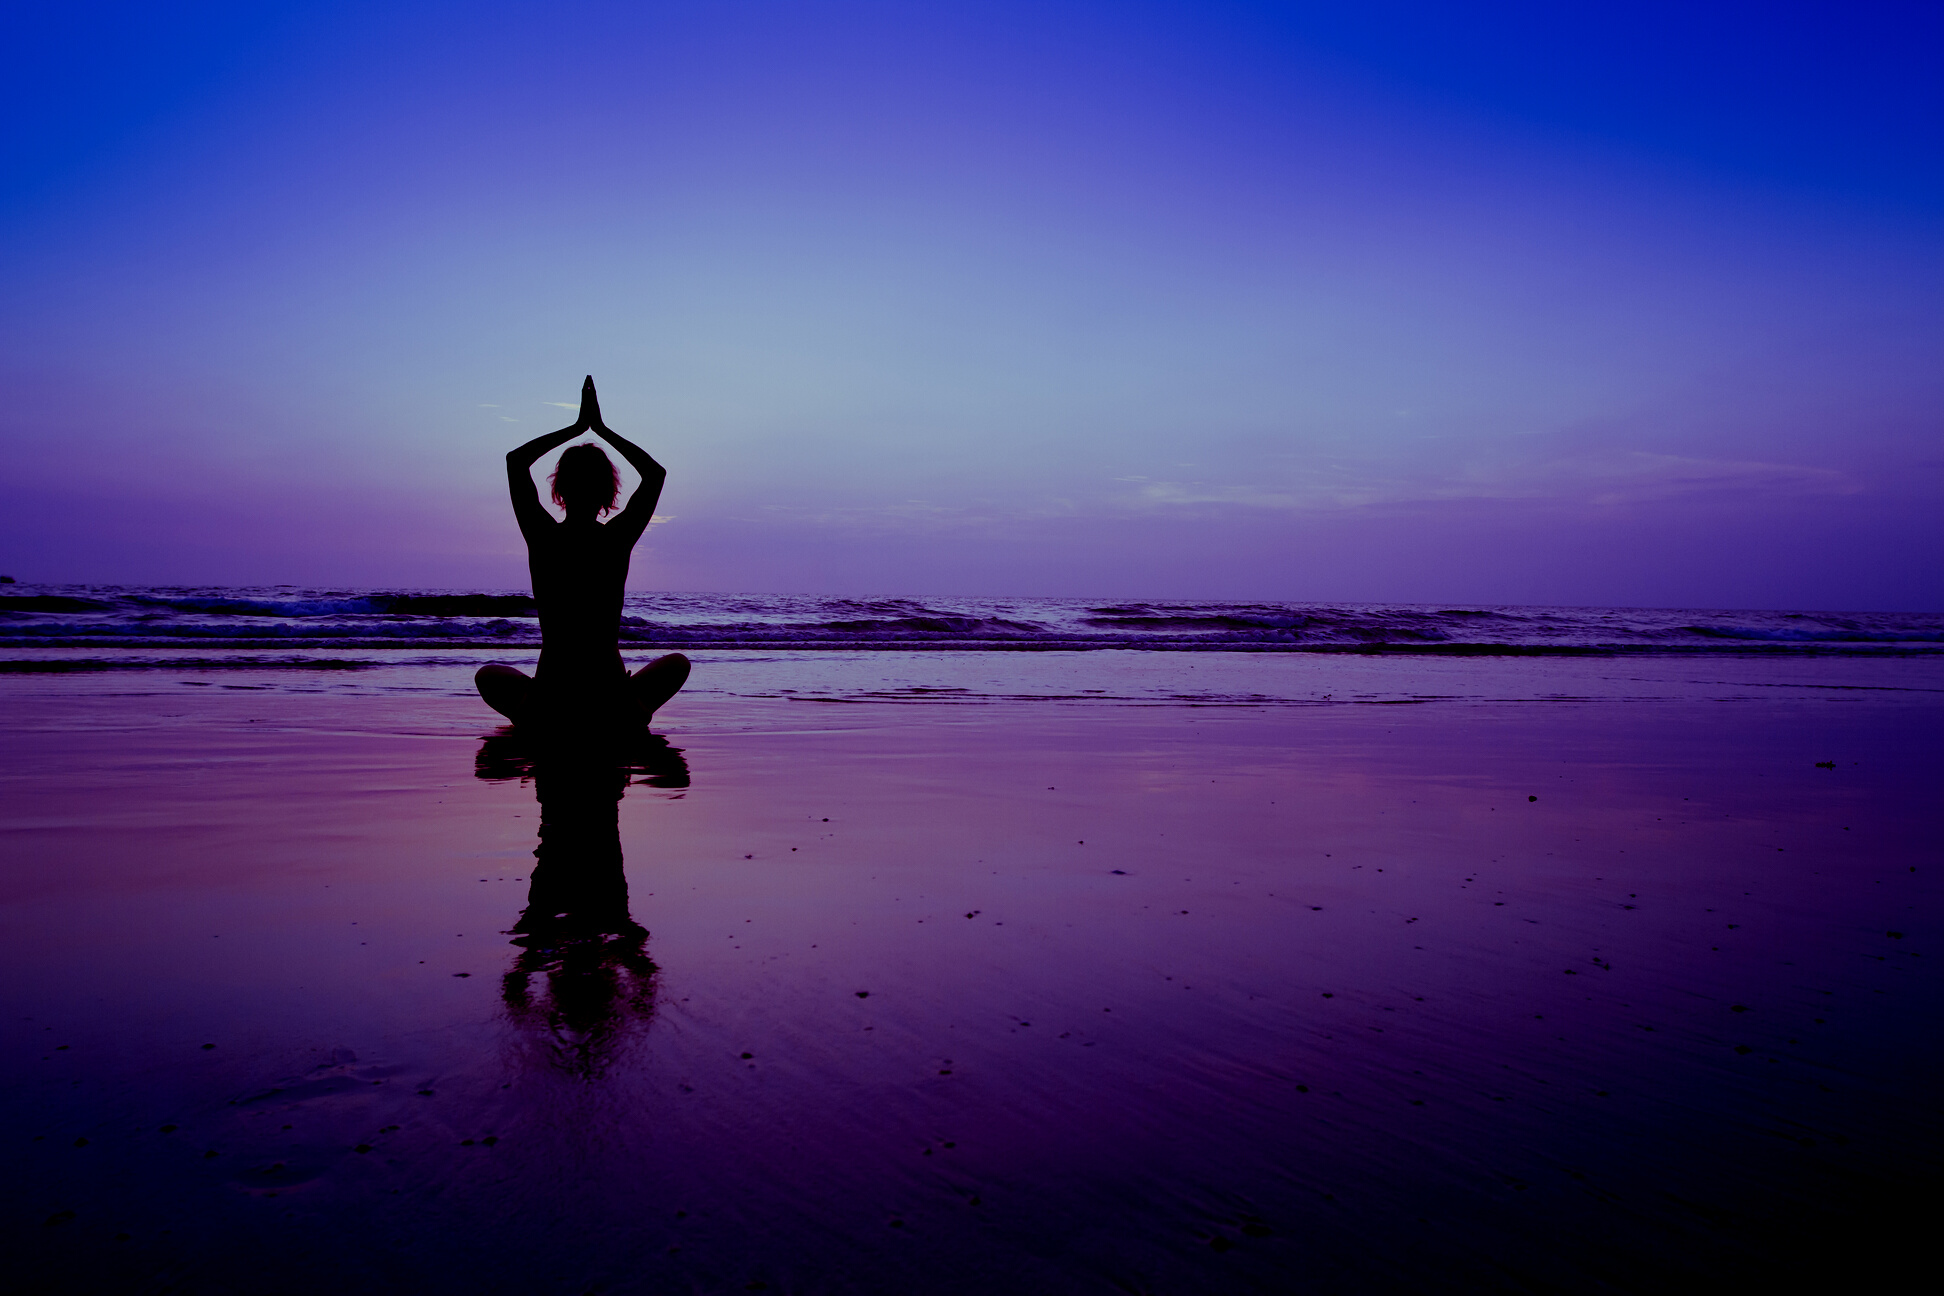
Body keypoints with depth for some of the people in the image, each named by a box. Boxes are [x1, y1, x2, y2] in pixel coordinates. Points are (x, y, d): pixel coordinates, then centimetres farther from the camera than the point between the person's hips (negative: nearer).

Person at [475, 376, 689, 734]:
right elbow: (655, 472, 12)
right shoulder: (618, 538, -7)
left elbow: (516, 459, 12)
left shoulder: (541, 537, -6)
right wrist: (601, 428, 15)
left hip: (546, 713, 1)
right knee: (677, 662, 30)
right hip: (615, 716, -1)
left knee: (488, 675, 34)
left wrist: (577, 427, 16)